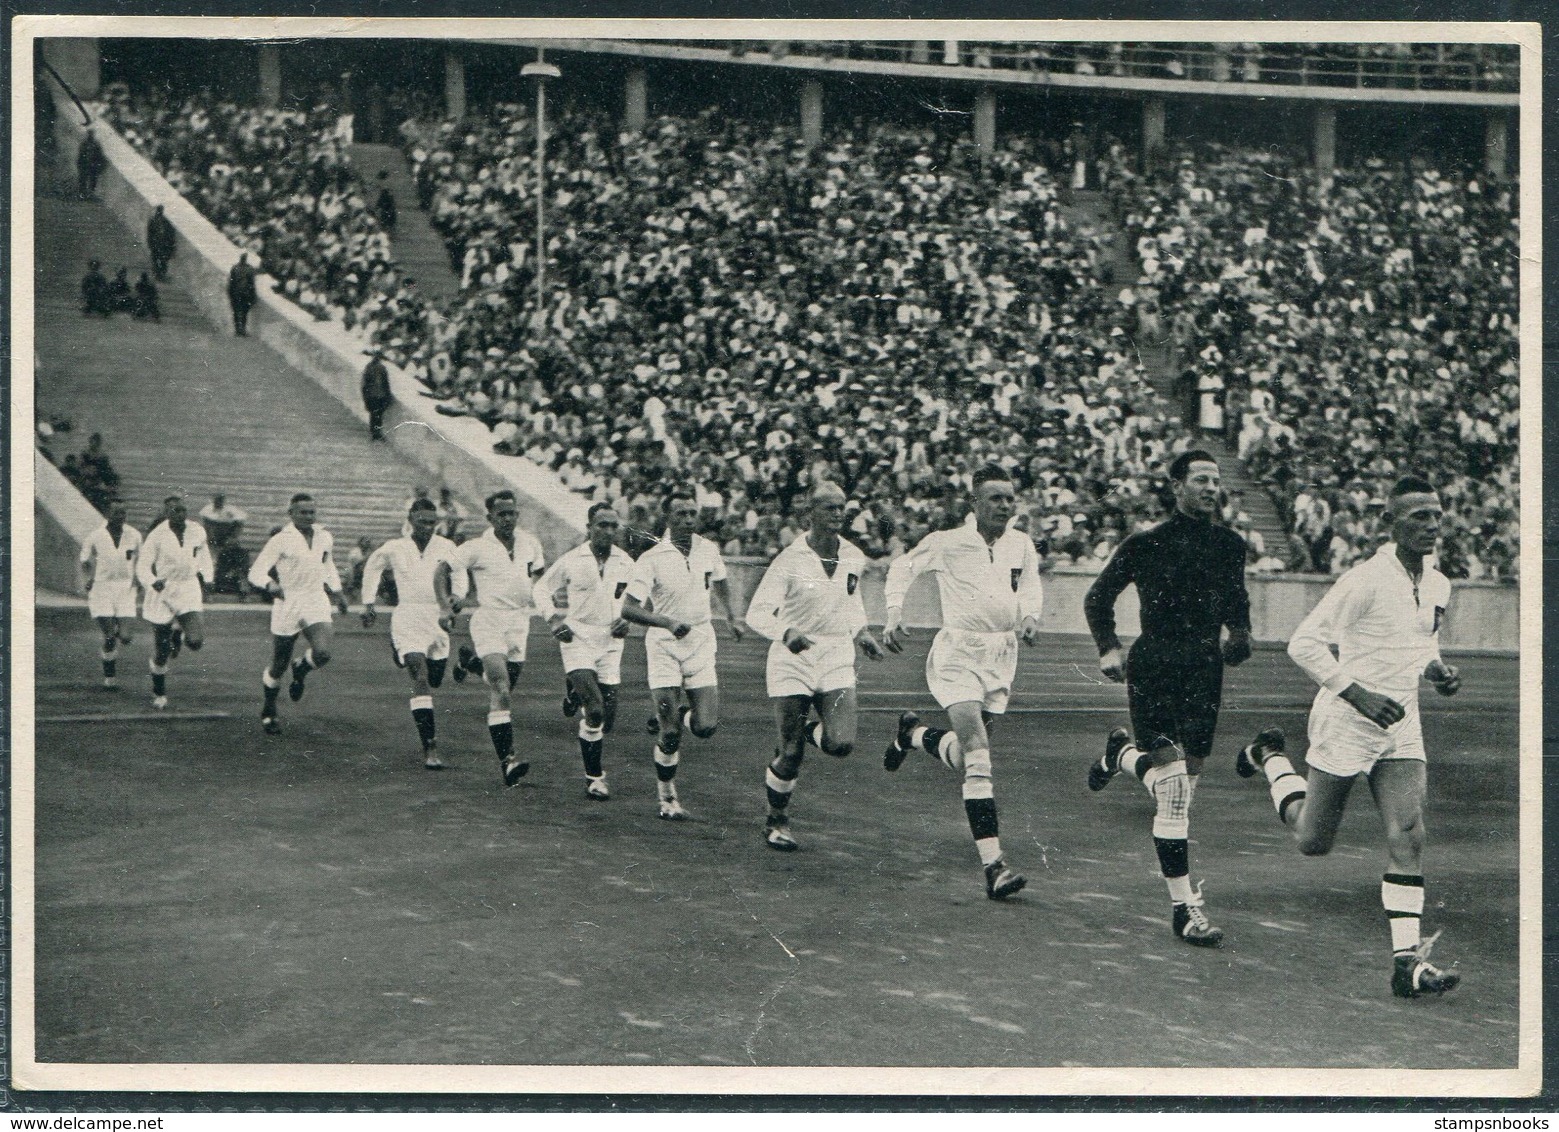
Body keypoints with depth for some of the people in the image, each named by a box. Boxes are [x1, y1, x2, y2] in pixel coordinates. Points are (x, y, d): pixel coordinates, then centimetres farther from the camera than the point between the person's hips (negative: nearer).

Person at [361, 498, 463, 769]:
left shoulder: (445, 548, 2)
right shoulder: (395, 549, 2)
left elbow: (460, 576, 9)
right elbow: (372, 567, 20)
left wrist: (453, 600, -10)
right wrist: (368, 603, 20)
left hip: (437, 619, 3)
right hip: (407, 620, -3)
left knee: (434, 681, 10)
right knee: (421, 678, -18)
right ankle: (429, 749, -23)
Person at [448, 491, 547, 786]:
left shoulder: (529, 543, 5)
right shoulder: (477, 547, -9)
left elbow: (538, 569, 25)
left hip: (519, 621, 5)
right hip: (489, 621, -5)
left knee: (502, 689, 13)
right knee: (501, 690, -18)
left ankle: (469, 660, 43)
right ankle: (507, 758, -22)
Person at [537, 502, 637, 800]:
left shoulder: (625, 563, 3)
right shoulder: (570, 562, -6)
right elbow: (542, 591, 8)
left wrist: (625, 621, 2)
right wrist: (556, 622, -4)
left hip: (610, 642, 4)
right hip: (577, 641, -4)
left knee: (608, 717, 3)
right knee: (596, 710, -19)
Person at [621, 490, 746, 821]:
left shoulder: (709, 550, 3)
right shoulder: (651, 559, -12)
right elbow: (628, 608, -17)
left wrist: (731, 616, 21)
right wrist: (667, 622, -28)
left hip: (701, 643, 4)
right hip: (664, 645, -4)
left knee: (706, 727, -7)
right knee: (670, 733, -6)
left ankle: (676, 714, 27)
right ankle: (666, 796, 13)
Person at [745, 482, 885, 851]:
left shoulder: (854, 558, 3)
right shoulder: (791, 559, -11)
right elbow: (756, 613, -15)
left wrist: (861, 633, 11)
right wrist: (786, 633, -33)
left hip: (837, 659, 3)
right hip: (793, 659, -3)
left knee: (842, 744, -16)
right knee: (790, 757, -2)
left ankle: (809, 731, 20)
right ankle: (777, 822, 23)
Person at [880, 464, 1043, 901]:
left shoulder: (1021, 545, 3)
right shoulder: (947, 543, -8)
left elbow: (1032, 587, 22)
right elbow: (902, 569, 8)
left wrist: (1030, 616, 2)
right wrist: (894, 611, -3)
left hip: (1002, 656, 5)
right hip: (958, 655, -5)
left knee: (964, 755, 14)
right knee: (977, 753, -19)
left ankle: (912, 734, 48)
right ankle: (993, 865, -20)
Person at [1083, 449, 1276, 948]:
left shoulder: (1230, 545, 8)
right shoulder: (1148, 542, -6)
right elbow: (1098, 597, 3)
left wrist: (1239, 634, 5)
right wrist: (1109, 649, -8)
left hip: (1204, 668, 5)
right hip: (1154, 668, -5)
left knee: (1186, 773, 9)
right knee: (1174, 788, -11)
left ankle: (1121, 754, 42)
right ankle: (1184, 907, -5)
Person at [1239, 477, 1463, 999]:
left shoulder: (1437, 585, 6)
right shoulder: (1367, 579, -18)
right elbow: (1303, 643, -17)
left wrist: (1436, 671, 2)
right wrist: (1359, 694, -24)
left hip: (1402, 726, 5)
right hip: (1344, 723, -5)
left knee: (1408, 837, -10)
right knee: (1314, 841, 9)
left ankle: (1407, 961, -9)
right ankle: (1271, 762, 37)